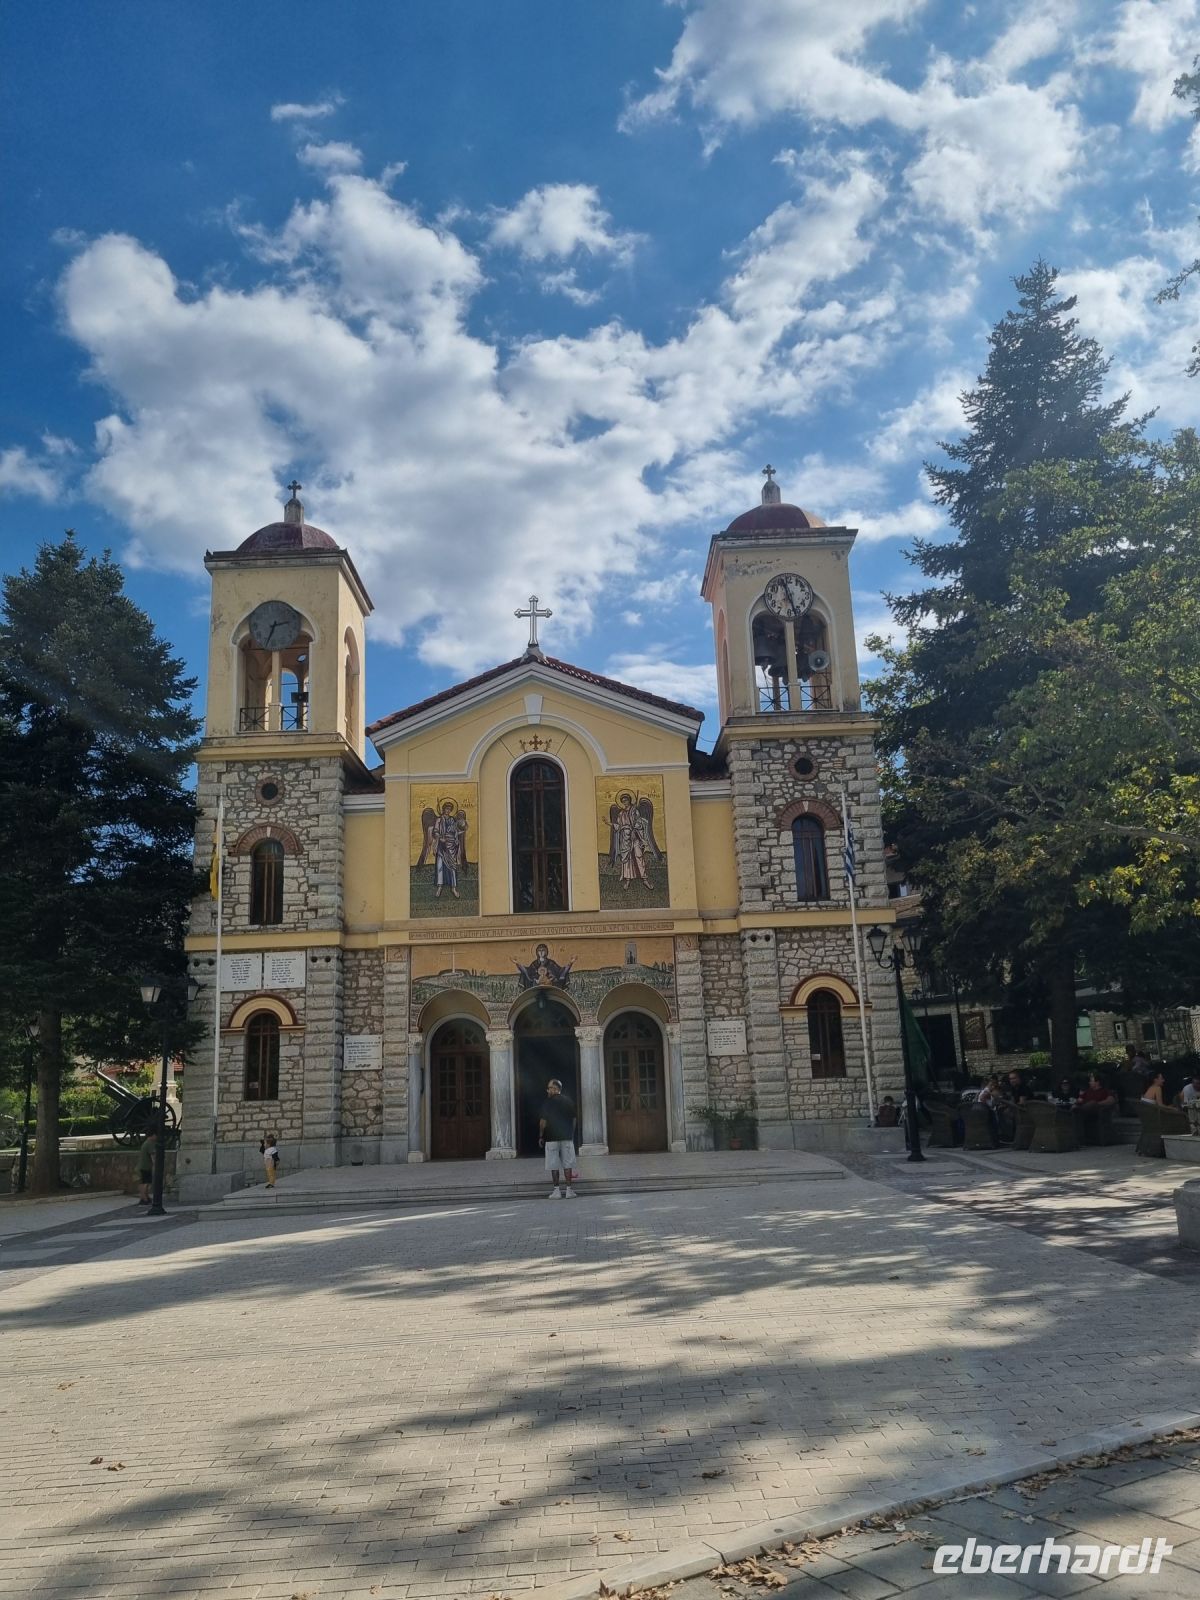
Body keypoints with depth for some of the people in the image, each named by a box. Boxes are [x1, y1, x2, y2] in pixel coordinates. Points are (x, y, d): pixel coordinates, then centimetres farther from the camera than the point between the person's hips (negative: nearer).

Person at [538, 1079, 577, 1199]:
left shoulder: (547, 1102, -6)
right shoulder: (569, 1101, 6)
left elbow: (543, 1121, -8)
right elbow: (573, 1119, 9)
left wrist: (541, 1136, 2)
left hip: (552, 1137, -3)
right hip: (567, 1137, 3)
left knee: (554, 1165, 3)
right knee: (567, 1164, 6)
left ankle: (556, 1190, 2)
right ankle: (568, 1189, 4)